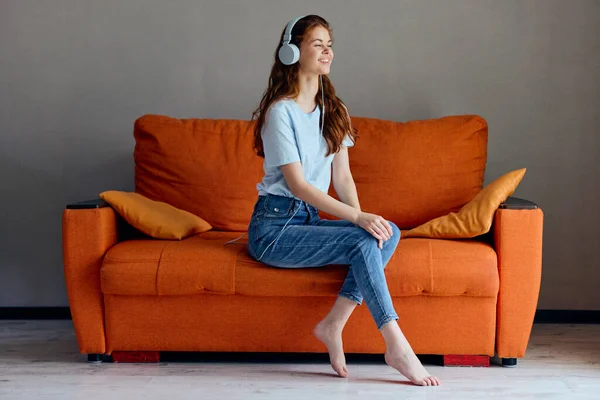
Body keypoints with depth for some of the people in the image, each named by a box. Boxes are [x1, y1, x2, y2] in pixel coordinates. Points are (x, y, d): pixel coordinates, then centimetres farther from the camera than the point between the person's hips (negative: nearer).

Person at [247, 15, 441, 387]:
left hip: (310, 219, 7)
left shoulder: (333, 110, 13)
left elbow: (343, 177, 8)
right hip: (274, 227, -7)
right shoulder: (280, 111, -11)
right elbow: (298, 184, -17)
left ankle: (334, 324, -18)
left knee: (389, 231, -16)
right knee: (363, 242, -26)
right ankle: (397, 346, -26)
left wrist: (362, 217, -11)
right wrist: (357, 218, -25)